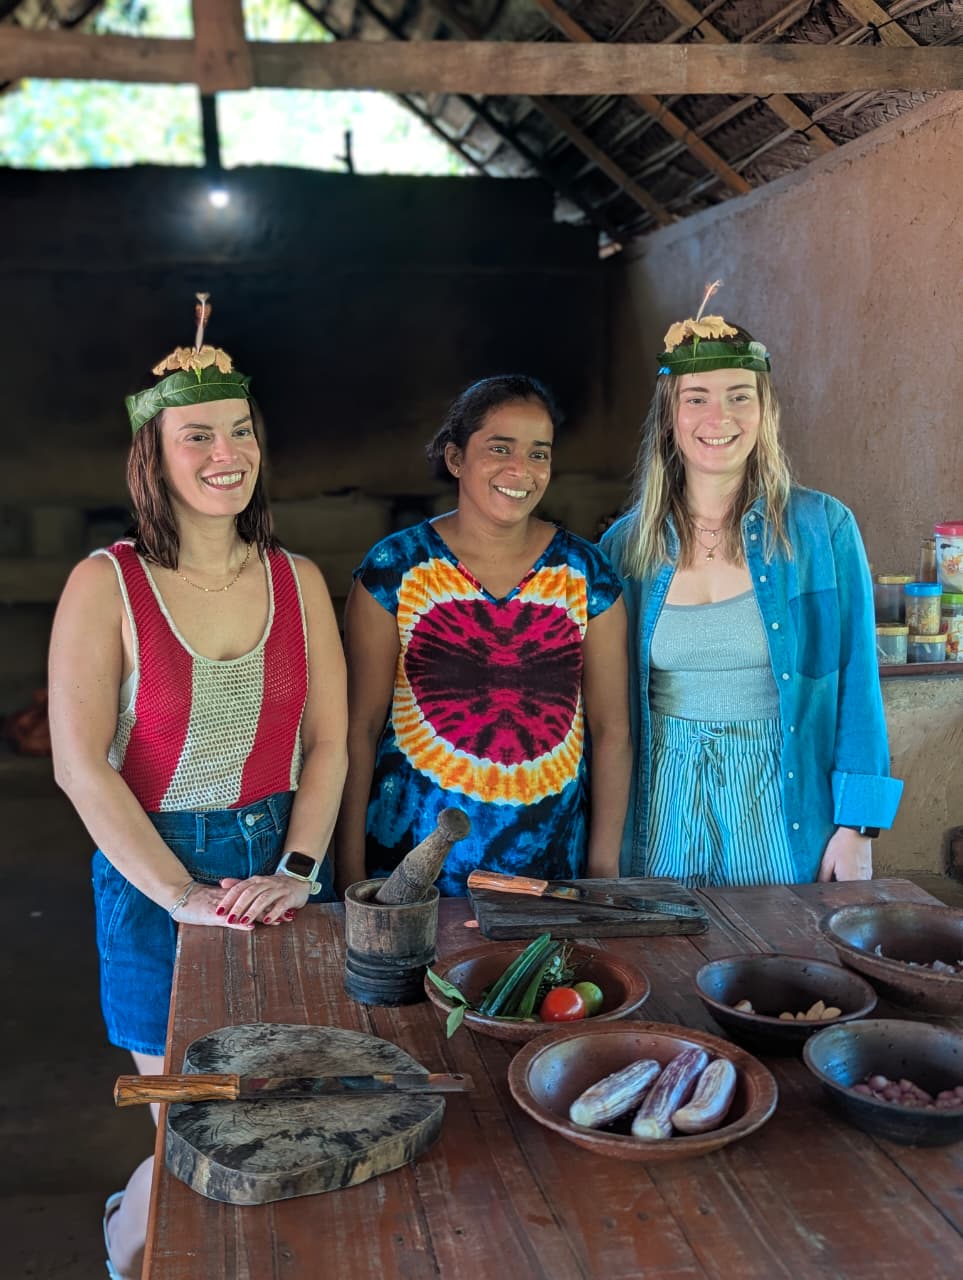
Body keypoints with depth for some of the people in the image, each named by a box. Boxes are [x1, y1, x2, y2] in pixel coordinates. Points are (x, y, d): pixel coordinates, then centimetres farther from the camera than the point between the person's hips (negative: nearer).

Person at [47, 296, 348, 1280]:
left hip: (280, 869, 4)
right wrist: (183, 894, -17)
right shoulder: (106, 584, -9)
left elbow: (328, 743, 3)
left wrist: (298, 868, -10)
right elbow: (80, 766, -13)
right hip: (153, 877, -3)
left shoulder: (298, 581, 2)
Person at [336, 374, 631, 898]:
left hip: (551, 851, 2)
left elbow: (611, 729, 4)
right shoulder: (394, 567, -4)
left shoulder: (585, 572, 1)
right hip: (414, 844, -1)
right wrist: (350, 870, -5)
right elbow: (361, 725, -3)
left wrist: (604, 865, 1)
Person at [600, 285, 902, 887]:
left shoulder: (823, 528, -5)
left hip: (783, 802, -1)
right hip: (667, 801, 2)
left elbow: (857, 685, -3)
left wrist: (858, 827, -7)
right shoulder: (627, 544, 1)